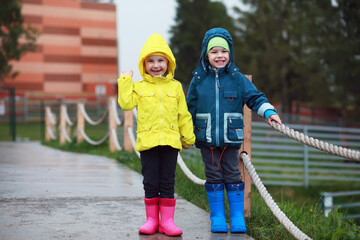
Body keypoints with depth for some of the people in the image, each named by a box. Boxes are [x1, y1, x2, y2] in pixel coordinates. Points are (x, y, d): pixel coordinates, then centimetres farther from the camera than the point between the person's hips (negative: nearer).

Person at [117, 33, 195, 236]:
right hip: (147, 141, -1)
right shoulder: (139, 87, 6)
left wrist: (188, 137, 11)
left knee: (168, 183, 4)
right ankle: (151, 219, 15)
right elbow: (126, 104, -8)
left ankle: (167, 220, 11)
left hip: (170, 141, 1)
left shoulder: (175, 87, 9)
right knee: (150, 183, 4)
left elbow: (184, 115, 12)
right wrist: (125, 81, -5)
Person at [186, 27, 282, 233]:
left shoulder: (237, 78, 1)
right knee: (214, 177, 6)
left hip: (231, 138, 0)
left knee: (232, 176, 5)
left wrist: (269, 111, -13)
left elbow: (255, 97, 4)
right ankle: (217, 218, 15)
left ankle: (237, 217, 13)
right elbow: (190, 108, 12)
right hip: (206, 138, 1)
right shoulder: (198, 80, 3)